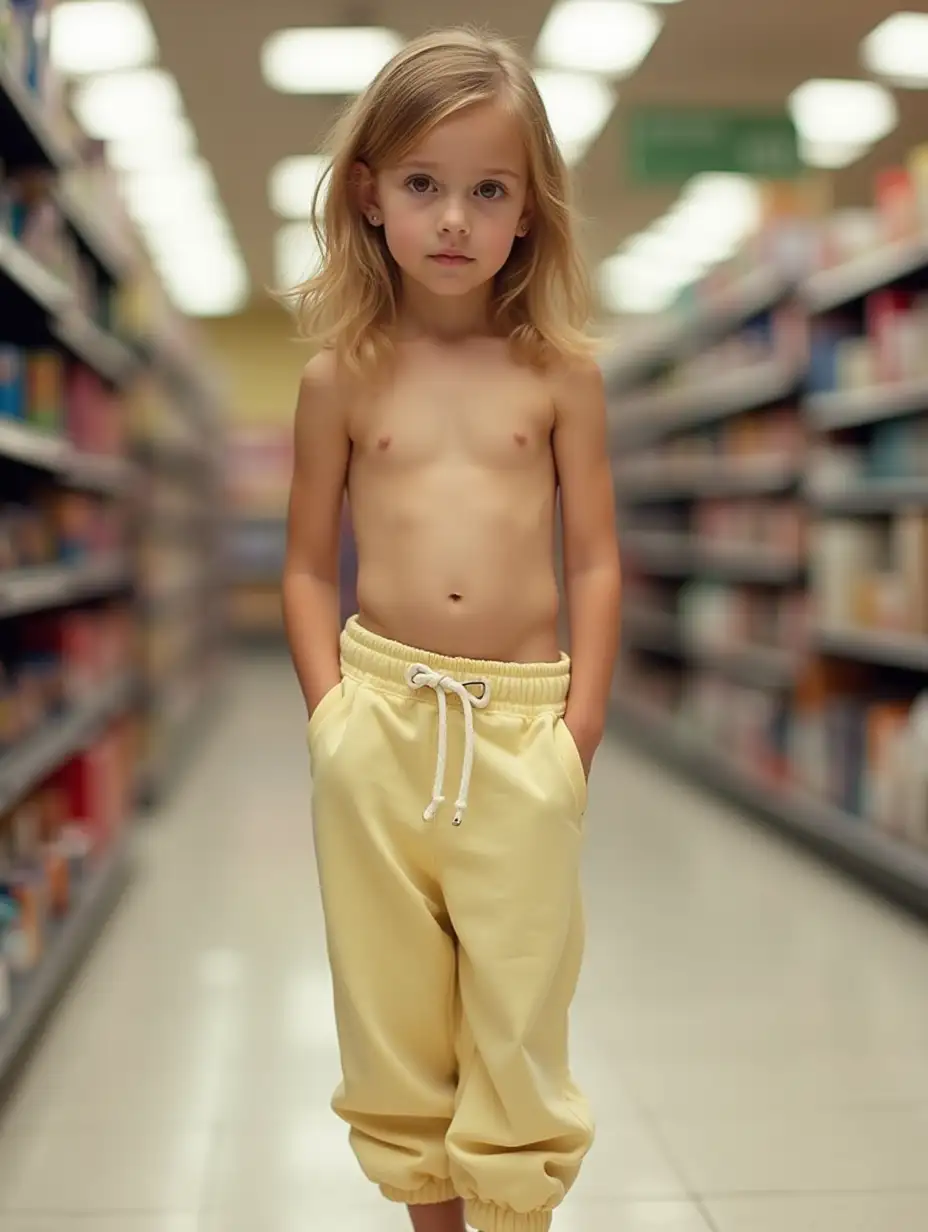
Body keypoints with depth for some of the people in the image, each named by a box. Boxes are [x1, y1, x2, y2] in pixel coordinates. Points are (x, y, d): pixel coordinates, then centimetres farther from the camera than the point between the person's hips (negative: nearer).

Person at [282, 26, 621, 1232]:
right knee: (393, 1007, 11)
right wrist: (331, 711, -2)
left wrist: (581, 725, -2)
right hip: (381, 714, 1)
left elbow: (595, 562, 4)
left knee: (519, 1016, 5)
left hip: (522, 722, -1)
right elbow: (310, 565, 7)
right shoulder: (343, 377, 4)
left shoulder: (561, 372, 3)